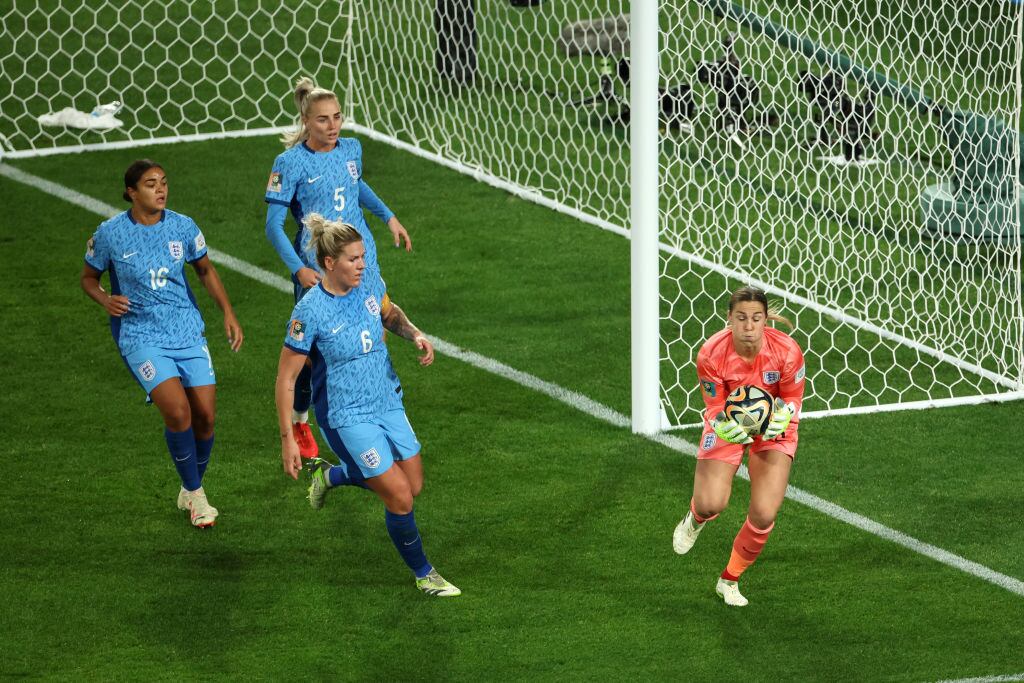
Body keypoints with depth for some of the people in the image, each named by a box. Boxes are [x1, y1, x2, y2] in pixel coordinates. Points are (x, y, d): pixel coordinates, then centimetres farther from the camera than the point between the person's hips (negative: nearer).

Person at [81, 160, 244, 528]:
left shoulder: (183, 227, 0)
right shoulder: (109, 234, -8)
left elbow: (205, 269, 15)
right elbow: (89, 277, 6)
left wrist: (228, 313, 6)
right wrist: (106, 300, -15)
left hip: (188, 332, 4)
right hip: (141, 337, -4)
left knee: (205, 415, -1)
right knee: (177, 411, -21)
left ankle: (191, 490, 25)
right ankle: (195, 496, -2)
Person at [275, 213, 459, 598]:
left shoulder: (369, 286, -6)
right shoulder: (309, 313, -23)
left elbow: (390, 314, 19)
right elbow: (285, 380, -17)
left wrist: (414, 334, -3)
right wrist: (287, 440, -18)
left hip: (387, 403, 7)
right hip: (346, 418, -7)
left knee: (413, 486, 14)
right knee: (399, 497, -8)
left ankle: (330, 475, 36)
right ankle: (423, 574, 16)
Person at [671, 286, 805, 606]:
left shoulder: (786, 351, -28)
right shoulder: (712, 354, -28)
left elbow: (792, 398, -11)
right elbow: (716, 405, -16)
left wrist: (782, 415, -34)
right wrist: (725, 425, -39)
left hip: (774, 425, 0)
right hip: (728, 424, 0)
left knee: (764, 516, -11)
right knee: (711, 504, -16)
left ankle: (730, 580, 18)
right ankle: (695, 520, 29)